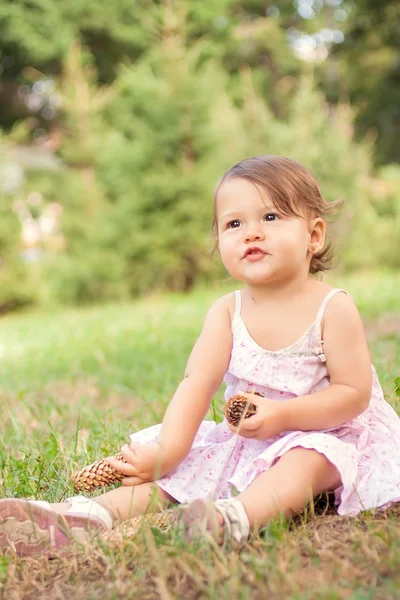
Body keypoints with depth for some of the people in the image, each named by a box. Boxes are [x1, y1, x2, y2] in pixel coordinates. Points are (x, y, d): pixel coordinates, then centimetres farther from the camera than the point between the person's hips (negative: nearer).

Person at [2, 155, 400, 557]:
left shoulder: (333, 308, -12)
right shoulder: (227, 312, -3)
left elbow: (354, 393, -14)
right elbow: (198, 383, -13)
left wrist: (283, 414, -28)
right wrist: (167, 448, -27)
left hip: (322, 435, -4)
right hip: (244, 440, 4)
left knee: (306, 460, -36)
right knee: (179, 464, -13)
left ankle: (237, 516, -60)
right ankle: (90, 515, -28)